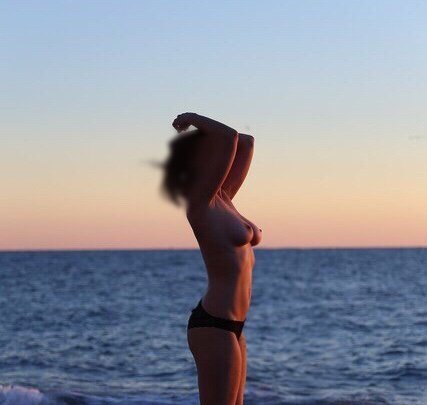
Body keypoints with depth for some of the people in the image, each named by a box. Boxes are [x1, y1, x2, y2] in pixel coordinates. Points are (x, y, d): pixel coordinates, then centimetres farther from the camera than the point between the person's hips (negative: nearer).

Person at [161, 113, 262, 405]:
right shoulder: (200, 200, -11)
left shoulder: (222, 198, 12)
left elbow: (246, 142, 20)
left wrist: (199, 130, 15)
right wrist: (193, 119, -5)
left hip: (230, 325, 9)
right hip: (214, 325, -9)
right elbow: (229, 136, -20)